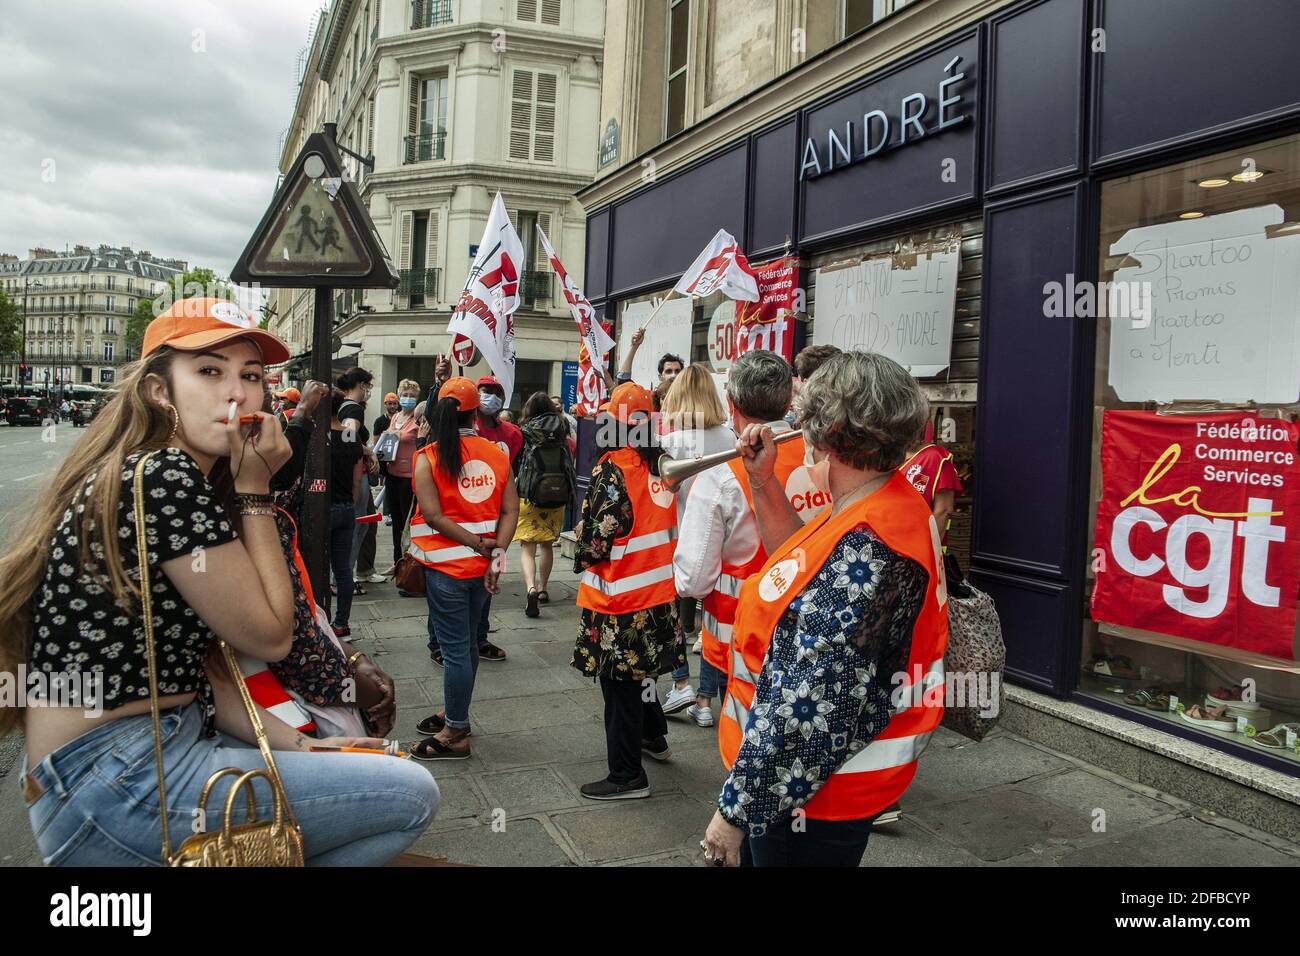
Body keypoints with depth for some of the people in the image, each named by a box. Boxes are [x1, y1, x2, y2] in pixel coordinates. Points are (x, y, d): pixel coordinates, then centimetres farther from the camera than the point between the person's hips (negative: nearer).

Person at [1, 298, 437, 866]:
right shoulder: (164, 476, -19)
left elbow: (188, 668, 10)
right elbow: (269, 636, -13)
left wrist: (296, 745, 3)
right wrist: (254, 488, -10)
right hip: (113, 788, -10)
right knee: (410, 796, -10)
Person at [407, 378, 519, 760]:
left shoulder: (428, 456, -9)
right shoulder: (496, 453, 2)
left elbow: (433, 515, -18)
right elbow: (511, 510, -5)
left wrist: (479, 545, -14)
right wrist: (496, 553, -9)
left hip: (447, 566, -5)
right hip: (482, 567, 5)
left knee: (455, 648, 3)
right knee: (467, 643, 19)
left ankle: (455, 735, 14)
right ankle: (456, 715, 35)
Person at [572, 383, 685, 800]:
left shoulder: (613, 469, -19)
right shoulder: (660, 465, 3)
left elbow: (598, 534, -19)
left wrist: (583, 560, 0)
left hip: (619, 598, -8)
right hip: (659, 593, 8)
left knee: (619, 683, 3)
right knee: (638, 671, 26)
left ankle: (627, 776, 13)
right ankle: (654, 736, 44)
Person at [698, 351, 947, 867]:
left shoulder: (864, 549, -30)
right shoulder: (893, 503, 2)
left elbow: (809, 707, -30)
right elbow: (807, 568, 17)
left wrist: (735, 809, -21)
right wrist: (763, 481, 8)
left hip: (808, 792, -10)